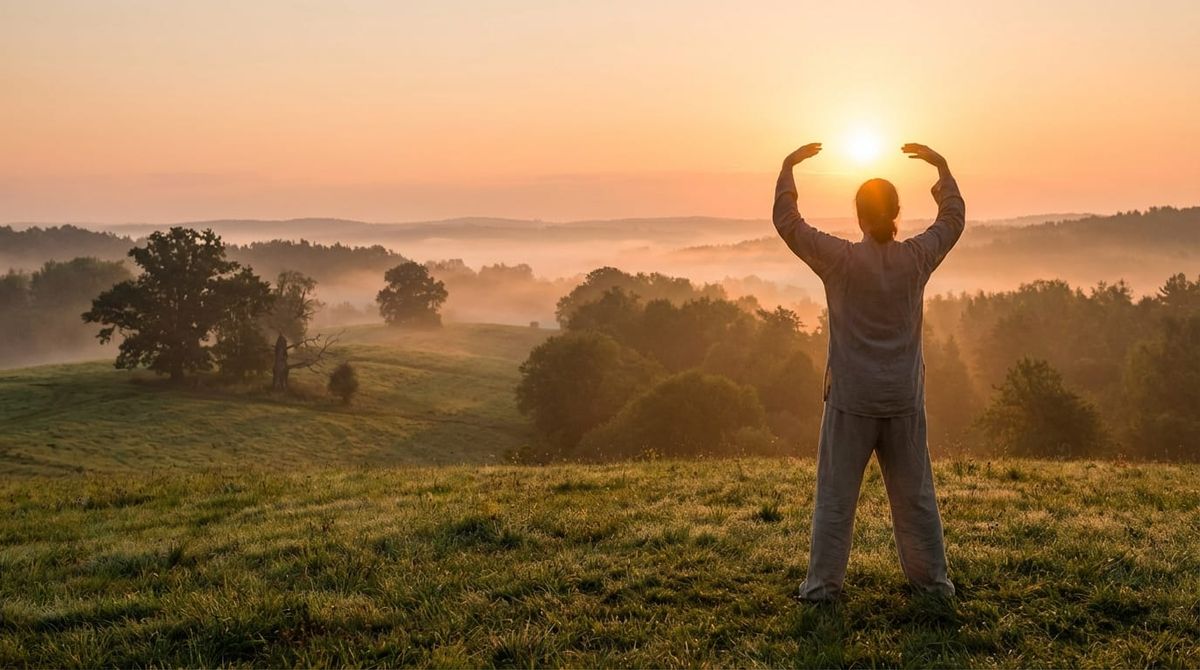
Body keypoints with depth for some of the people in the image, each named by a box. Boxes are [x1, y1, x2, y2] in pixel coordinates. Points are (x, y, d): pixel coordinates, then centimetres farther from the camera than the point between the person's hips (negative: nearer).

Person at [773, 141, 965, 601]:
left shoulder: (840, 260, -10)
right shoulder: (917, 258, -3)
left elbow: (787, 221, -2)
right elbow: (953, 218, 16)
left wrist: (789, 167, 8)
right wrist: (942, 167, 24)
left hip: (851, 399, -3)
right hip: (904, 399, 3)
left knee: (835, 496, 4)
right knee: (914, 494, 12)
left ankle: (823, 583, 8)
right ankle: (932, 579, 22)